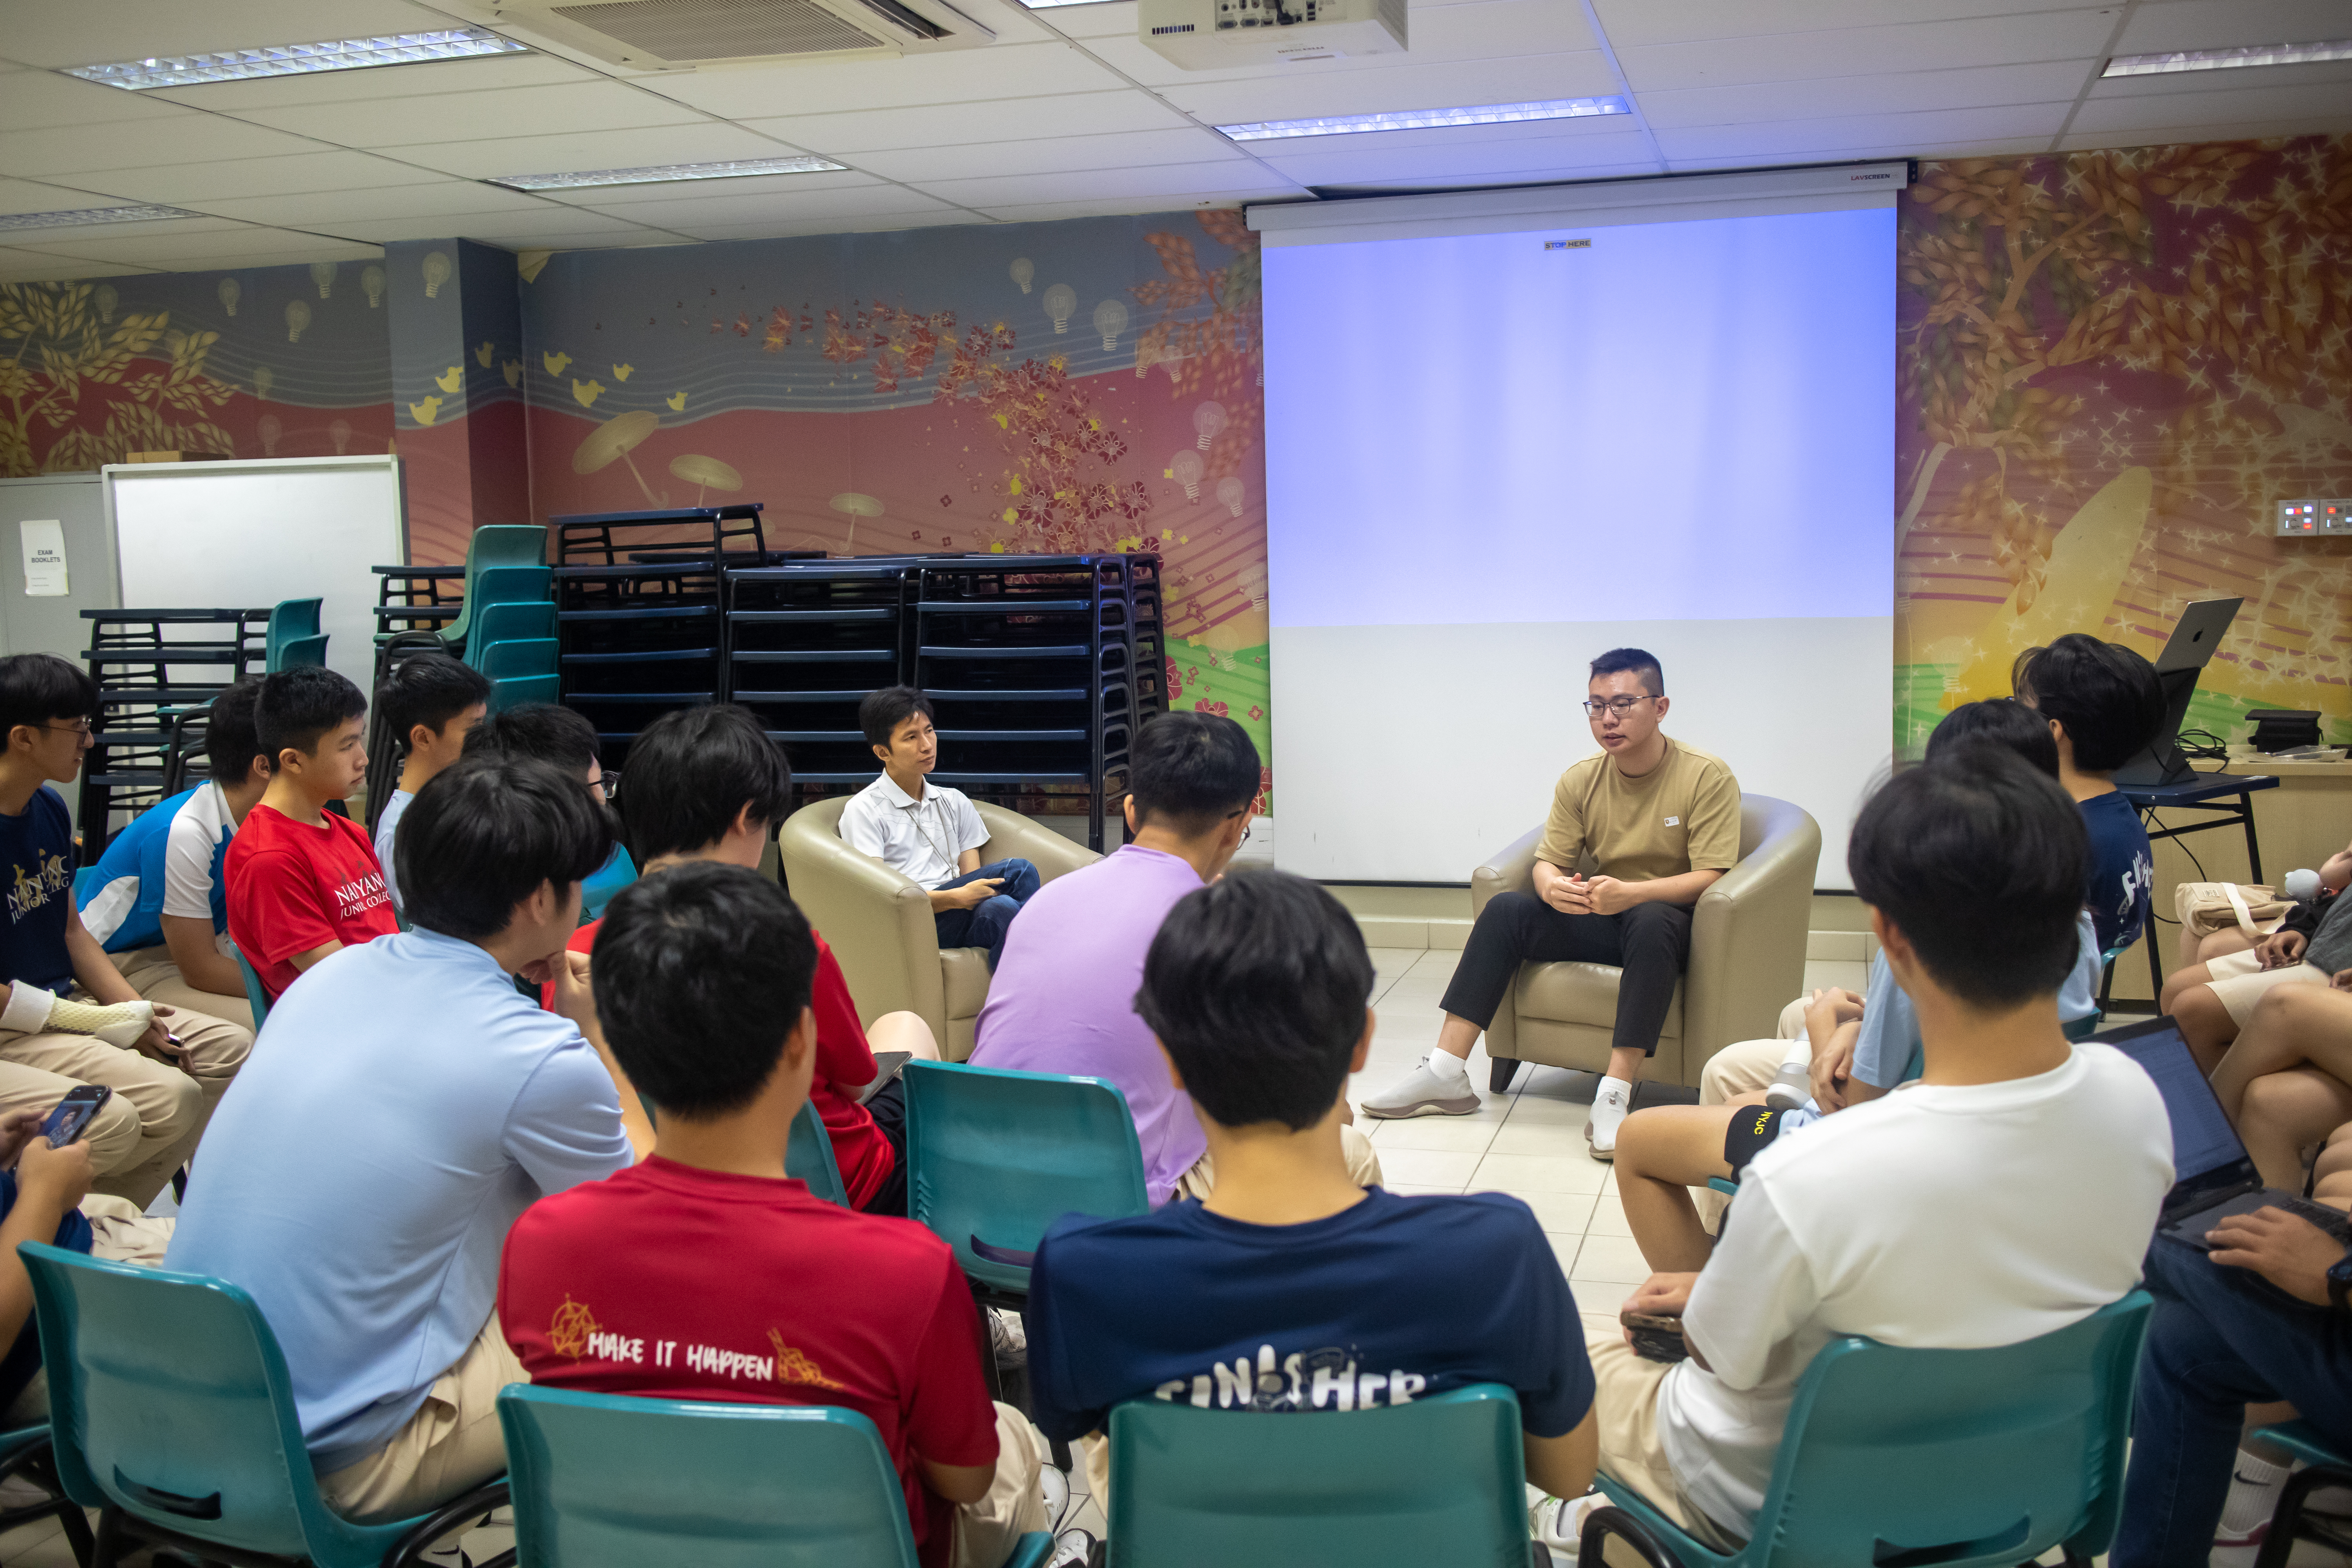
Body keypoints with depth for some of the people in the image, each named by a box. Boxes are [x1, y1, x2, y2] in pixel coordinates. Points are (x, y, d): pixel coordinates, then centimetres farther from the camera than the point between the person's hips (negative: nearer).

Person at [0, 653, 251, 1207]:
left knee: (229, 1048, 4)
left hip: (66, 1005, 10)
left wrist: (139, 1012, 3)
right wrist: (100, 1022, -16)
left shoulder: (50, 808, 9)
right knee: (170, 1096, -26)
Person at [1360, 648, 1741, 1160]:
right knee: (1505, 910, -18)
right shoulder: (1581, 781, 3)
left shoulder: (1707, 778, -11)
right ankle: (1446, 1075, -22)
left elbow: (1711, 878, -18)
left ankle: (1614, 1097, -41)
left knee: (1651, 921, -39)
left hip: (1670, 920, -4)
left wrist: (1631, 893, -35)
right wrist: (1552, 887, -25)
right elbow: (1547, 862, 2)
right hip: (1600, 920, 4)